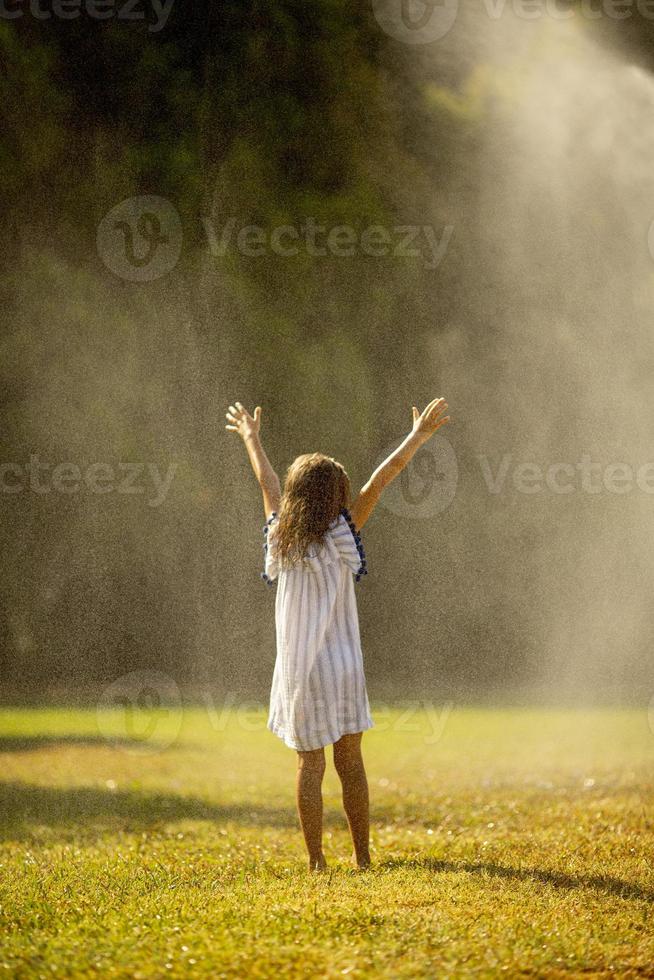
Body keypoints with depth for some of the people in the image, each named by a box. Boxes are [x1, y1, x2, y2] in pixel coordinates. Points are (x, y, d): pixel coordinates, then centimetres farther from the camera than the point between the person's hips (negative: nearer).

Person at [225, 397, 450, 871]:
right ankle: (363, 855, 11)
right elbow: (381, 479, -4)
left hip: (298, 670, 1)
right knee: (351, 764, 8)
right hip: (343, 665, -1)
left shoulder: (281, 537, 0)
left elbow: (268, 482, 17)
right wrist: (419, 436, 3)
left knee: (310, 766, 4)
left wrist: (251, 438, 32)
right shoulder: (339, 538, -7)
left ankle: (316, 861, 2)